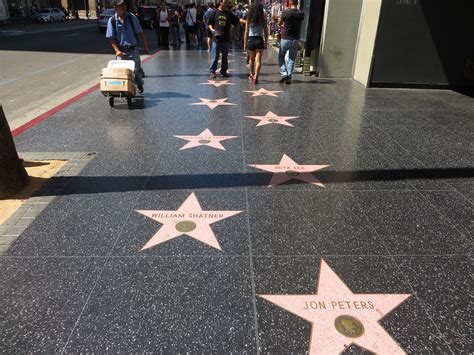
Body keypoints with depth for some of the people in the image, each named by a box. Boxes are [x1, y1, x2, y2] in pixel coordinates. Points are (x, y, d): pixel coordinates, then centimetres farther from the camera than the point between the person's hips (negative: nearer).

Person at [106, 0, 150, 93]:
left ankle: (139, 85, 31)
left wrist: (145, 46, 1)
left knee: (136, 69, 4)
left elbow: (140, 33, 3)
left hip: (133, 49, 0)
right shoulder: (112, 20, -3)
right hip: (121, 50, 0)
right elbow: (111, 38, -1)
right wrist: (117, 50, -12)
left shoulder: (132, 17, -2)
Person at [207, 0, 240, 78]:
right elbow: (209, 24, 6)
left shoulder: (229, 14, 8)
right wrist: (212, 29, -11)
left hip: (226, 39, 3)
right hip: (216, 38, -3)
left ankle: (224, 71, 19)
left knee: (225, 56, 9)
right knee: (214, 56, -1)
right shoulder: (215, 13, 2)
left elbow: (237, 21, 5)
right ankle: (212, 71, 8)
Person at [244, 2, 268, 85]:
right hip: (259, 40, -1)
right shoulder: (263, 19, -2)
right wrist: (266, 42, 10)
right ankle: (255, 78, -9)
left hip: (251, 40, 1)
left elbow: (246, 32, 0)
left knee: (251, 59, 18)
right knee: (258, 60, -1)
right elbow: (266, 32, 0)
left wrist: (245, 43, 6)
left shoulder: (249, 19, -1)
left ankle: (252, 75, 33)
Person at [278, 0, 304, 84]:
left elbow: (280, 24, 5)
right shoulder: (301, 13, -1)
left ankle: (284, 73, -2)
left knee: (281, 56, 14)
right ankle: (289, 77, 7)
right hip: (295, 39, 3)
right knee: (292, 59, 9)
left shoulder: (285, 12, -10)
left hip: (285, 38, -2)